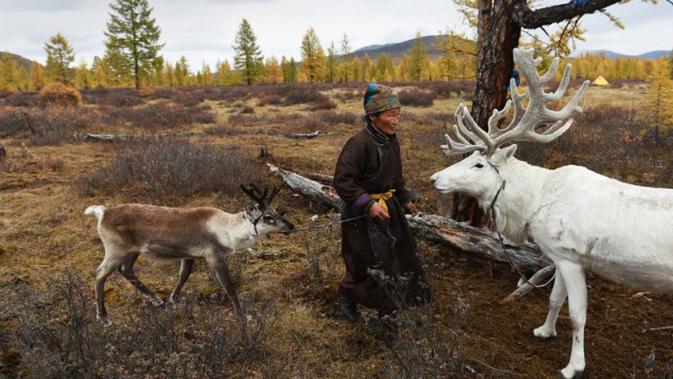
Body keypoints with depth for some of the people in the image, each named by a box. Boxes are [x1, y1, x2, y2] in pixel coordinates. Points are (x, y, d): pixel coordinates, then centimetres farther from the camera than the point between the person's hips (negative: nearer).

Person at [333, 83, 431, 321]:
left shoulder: (391, 141, 3)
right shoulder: (359, 143, -24)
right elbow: (342, 181, -25)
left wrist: (405, 199, 16)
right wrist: (368, 204, -30)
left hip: (389, 207, 9)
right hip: (363, 214, -8)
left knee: (398, 254, 17)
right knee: (368, 262, 2)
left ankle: (388, 305, 37)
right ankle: (347, 294, 31)